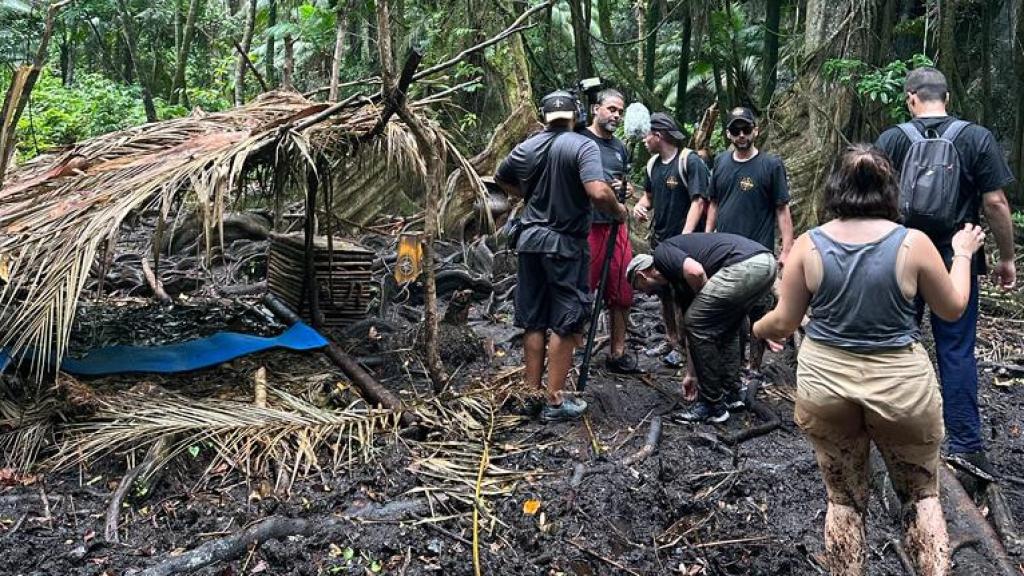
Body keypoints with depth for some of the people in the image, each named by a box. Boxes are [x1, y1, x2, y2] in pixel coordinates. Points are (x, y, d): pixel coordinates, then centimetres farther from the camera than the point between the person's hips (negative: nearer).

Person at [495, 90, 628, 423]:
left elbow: (500, 179, 23)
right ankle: (555, 401, 6)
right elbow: (598, 192, -24)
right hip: (565, 244, -5)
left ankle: (532, 392, 22)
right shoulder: (582, 146, -11)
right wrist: (618, 210, -6)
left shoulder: (527, 148, 6)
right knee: (565, 323, 2)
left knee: (533, 321, 13)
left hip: (530, 239, 5)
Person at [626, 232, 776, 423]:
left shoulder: (662, 253, 8)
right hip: (766, 263, 10)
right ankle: (732, 394, 31)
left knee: (696, 326, 2)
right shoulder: (679, 280, 31)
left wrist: (707, 301, 7)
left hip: (745, 264, -10)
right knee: (726, 329, 29)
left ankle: (713, 406, 9)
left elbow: (695, 271, -14)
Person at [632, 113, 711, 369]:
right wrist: (640, 205, -2)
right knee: (664, 293, 16)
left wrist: (684, 238, -27)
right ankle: (671, 341, 30)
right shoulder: (653, 163, 8)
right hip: (659, 240, 8)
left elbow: (698, 202, -19)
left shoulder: (691, 162, -15)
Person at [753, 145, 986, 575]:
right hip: (901, 386, -1)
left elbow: (783, 322, -1)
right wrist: (962, 254, 20)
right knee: (921, 495, 21)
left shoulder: (809, 245, -9)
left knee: (844, 499, 17)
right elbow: (952, 309, 4)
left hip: (824, 383, 1)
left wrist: (757, 329, 21)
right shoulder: (913, 244, -12)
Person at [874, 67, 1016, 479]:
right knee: (956, 350, 4)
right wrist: (1007, 259, 4)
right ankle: (964, 442, 3)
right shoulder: (978, 139, -3)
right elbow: (995, 204, -6)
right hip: (955, 260, -1)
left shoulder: (890, 140, -2)